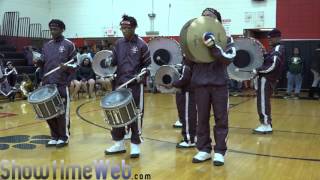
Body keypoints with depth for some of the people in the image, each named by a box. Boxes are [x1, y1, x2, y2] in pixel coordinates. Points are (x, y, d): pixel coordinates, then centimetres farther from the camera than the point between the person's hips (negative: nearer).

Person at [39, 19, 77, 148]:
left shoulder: (69, 45, 0)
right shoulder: (46, 46, 14)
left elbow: (76, 65, -1)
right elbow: (43, 63, 17)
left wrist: (67, 67, -21)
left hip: (62, 84, -5)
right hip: (47, 84, 5)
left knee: (62, 112, 0)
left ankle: (64, 137, 13)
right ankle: (54, 137, 20)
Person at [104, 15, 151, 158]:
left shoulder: (141, 44, -3)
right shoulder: (118, 43, 9)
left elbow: (147, 64, 1)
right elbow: (113, 62, 11)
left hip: (135, 84, -5)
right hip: (120, 83, 5)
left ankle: (135, 145, 10)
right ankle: (119, 143, 22)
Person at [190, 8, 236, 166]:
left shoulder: (226, 38, 1)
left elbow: (229, 58, -14)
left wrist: (213, 47, -28)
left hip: (219, 84, -2)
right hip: (200, 84, 2)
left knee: (221, 119, 3)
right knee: (202, 118, 8)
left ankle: (219, 151, 12)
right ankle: (204, 150, 18)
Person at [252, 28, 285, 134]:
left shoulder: (278, 49, -12)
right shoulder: (275, 49, 20)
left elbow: (273, 66, -22)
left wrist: (258, 70, -21)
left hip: (266, 79, -10)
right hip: (267, 79, 10)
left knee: (263, 102, -7)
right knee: (264, 102, 13)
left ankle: (265, 125, -3)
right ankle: (267, 124, 19)